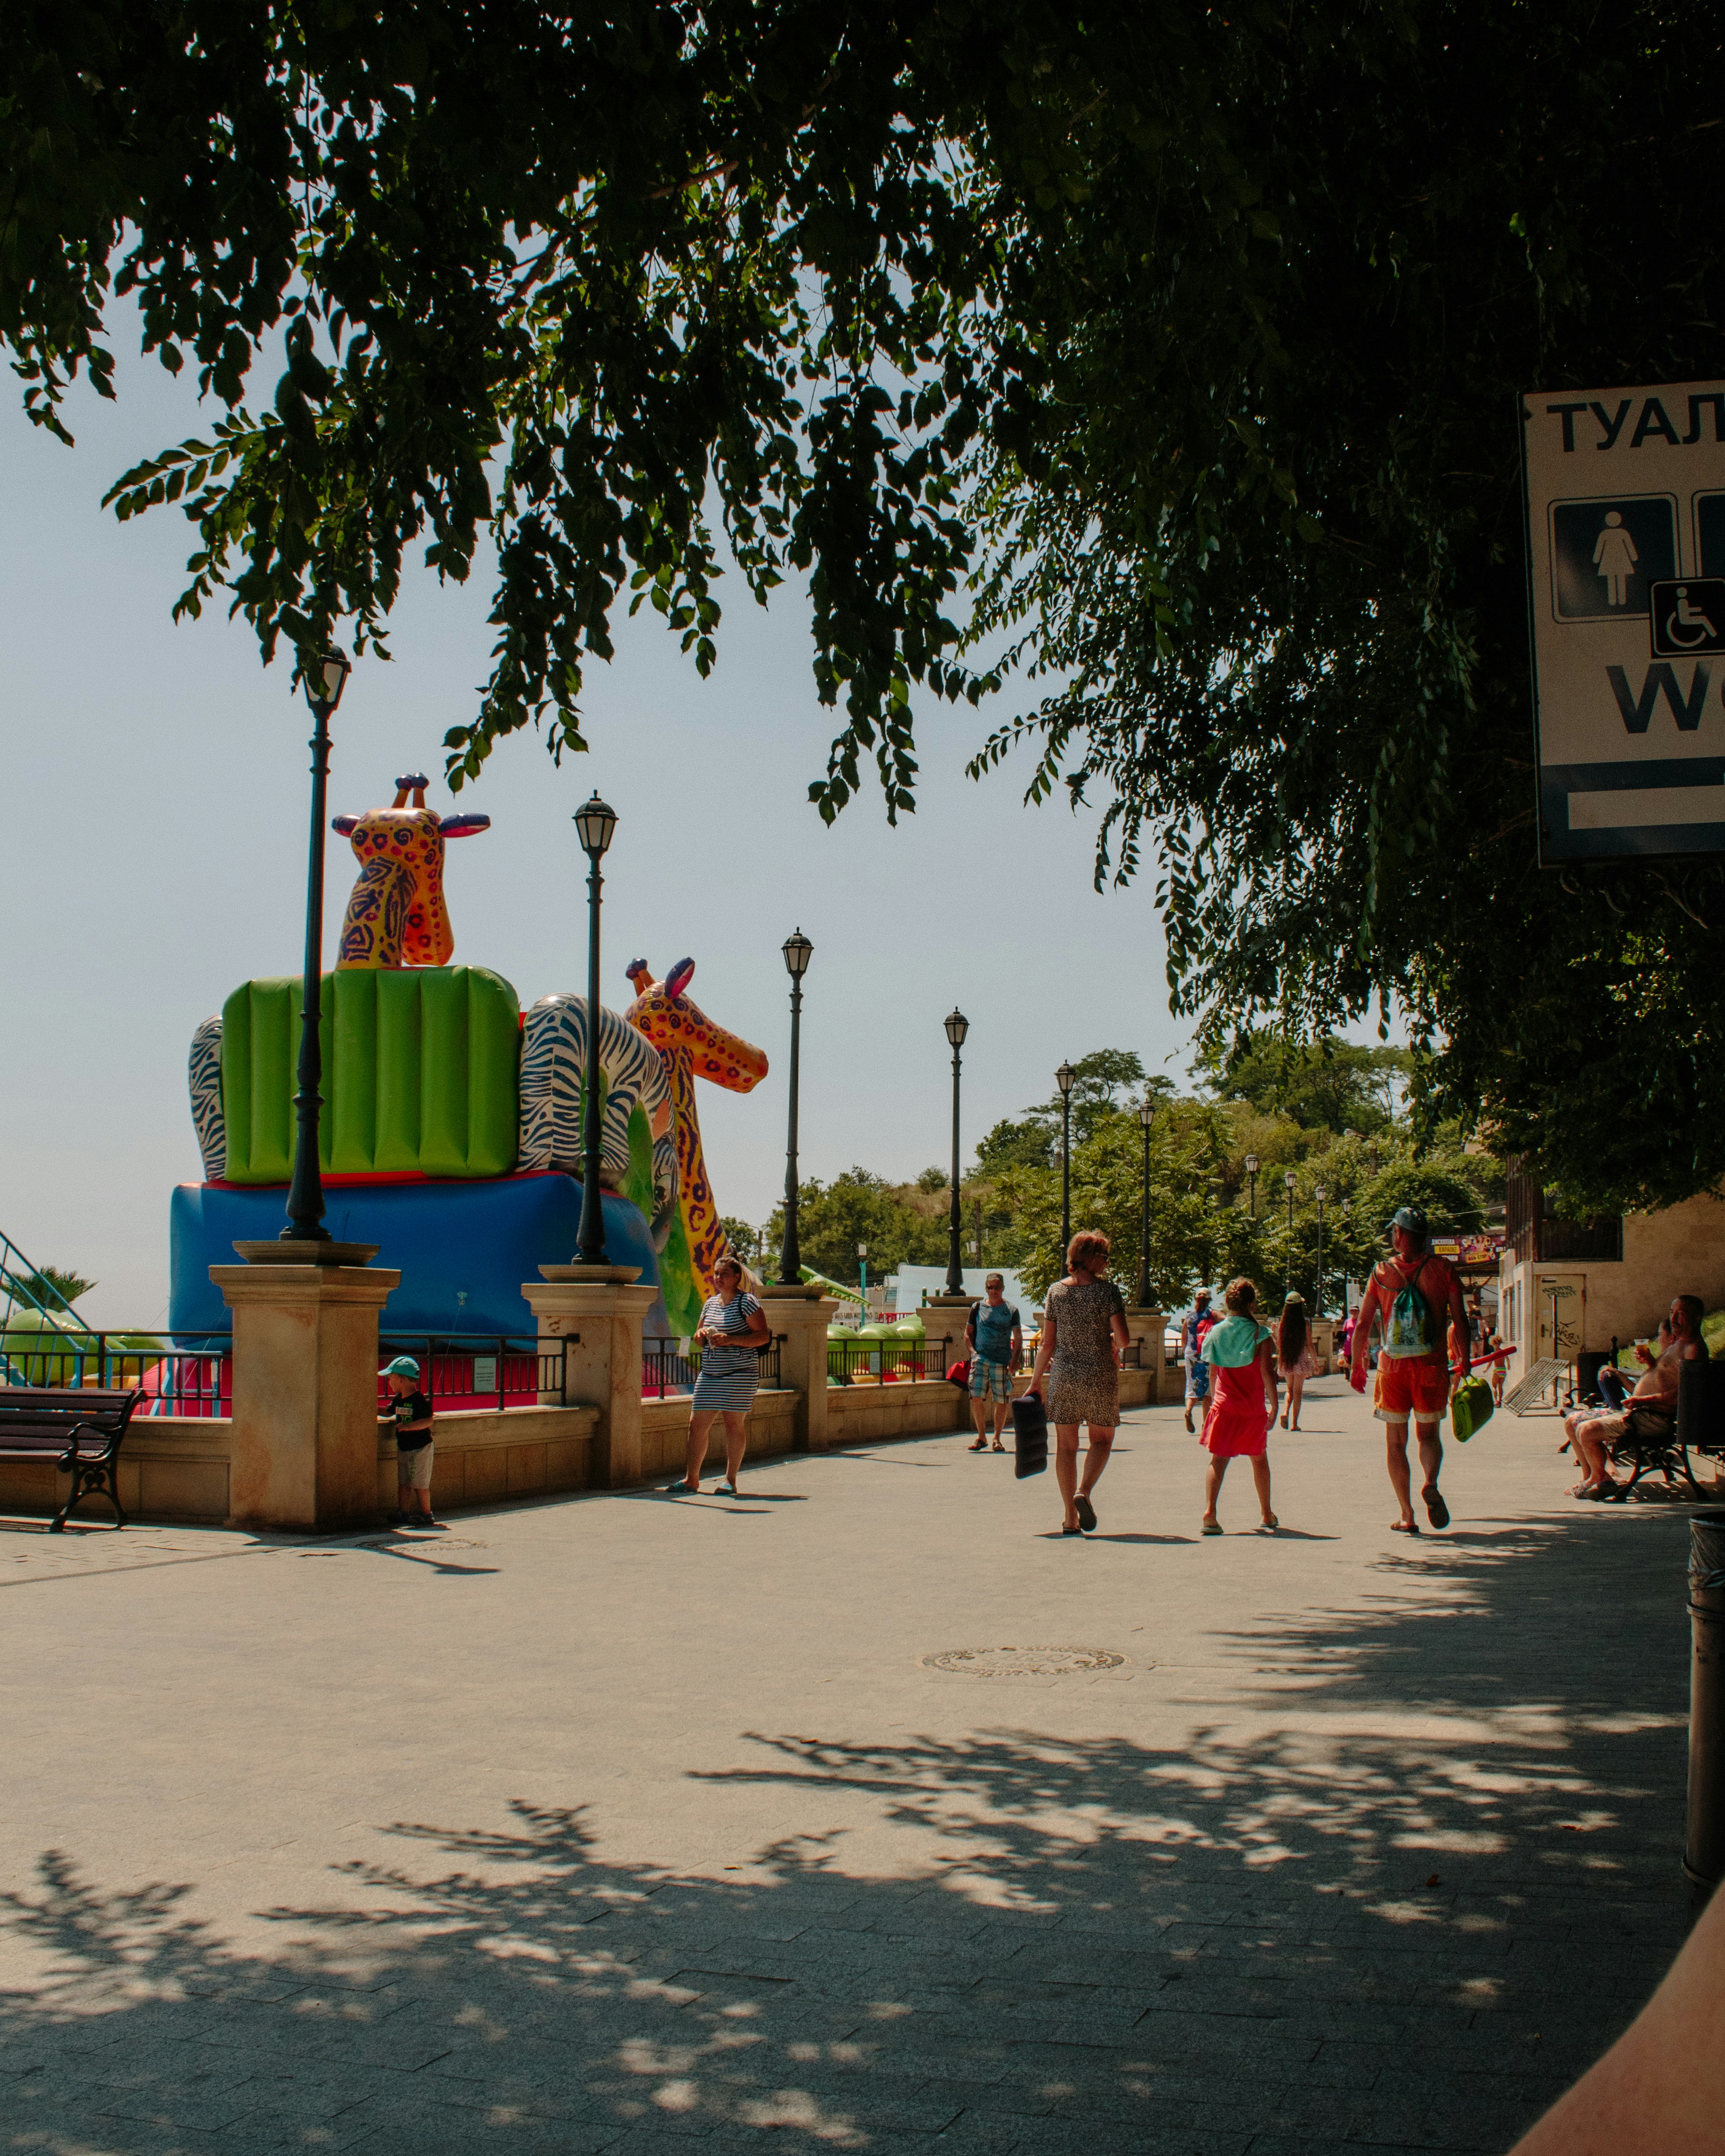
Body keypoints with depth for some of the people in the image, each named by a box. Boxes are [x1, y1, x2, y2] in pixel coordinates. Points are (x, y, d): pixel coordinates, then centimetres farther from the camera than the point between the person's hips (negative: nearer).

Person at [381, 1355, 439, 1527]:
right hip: (403, 1447, 8)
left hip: (420, 1448, -8)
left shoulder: (420, 1400, -18)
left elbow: (428, 1421, -25)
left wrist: (407, 1426, -32)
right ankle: (402, 1513, 17)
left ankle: (426, 1515, 9)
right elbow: (396, 1417, 20)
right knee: (403, 1483, 10)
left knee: (419, 1484, -1)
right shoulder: (397, 1399, 9)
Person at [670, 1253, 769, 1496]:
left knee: (734, 1424, -3)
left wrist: (730, 1339, -20)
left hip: (739, 1373, -7)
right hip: (709, 1374, 7)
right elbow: (699, 1336, 25)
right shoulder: (710, 1303, 15)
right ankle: (692, 1478, 8)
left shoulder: (747, 1302, -6)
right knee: (697, 1424, 2)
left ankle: (730, 1480, 3)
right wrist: (701, 1335, 0)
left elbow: (763, 1336, -12)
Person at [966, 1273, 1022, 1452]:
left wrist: (1015, 1358, -10)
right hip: (981, 1358, 1)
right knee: (976, 1397, -12)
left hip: (1002, 1361, 0)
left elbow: (1018, 1338, 4)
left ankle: (997, 1439, 15)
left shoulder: (1011, 1310, 6)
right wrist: (972, 1351, 0)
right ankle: (982, 1437, 3)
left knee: (1002, 1402, 1)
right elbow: (968, 1333, 16)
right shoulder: (977, 1308, 10)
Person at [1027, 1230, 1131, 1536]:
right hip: (1100, 1376, -3)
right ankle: (1084, 1491, -11)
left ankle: (1070, 1518, 8)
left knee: (1066, 1444, 9)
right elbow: (1123, 1338, -13)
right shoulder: (1106, 1290, -8)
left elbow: (1047, 1344, 2)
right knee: (1102, 1439, 14)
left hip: (1062, 1375, 3)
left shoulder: (1056, 1291, 1)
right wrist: (1115, 1346, 11)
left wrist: (1036, 1382, 10)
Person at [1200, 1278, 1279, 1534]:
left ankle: (1209, 1511, -22)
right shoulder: (1260, 1335, -7)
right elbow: (1267, 1373, -12)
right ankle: (1267, 1515, 26)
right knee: (1259, 1459, 17)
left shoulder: (1217, 1333, 4)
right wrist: (1274, 1406, -6)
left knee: (1219, 1459, -3)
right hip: (1253, 1410, -1)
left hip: (1223, 1406, 1)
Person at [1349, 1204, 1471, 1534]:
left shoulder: (1381, 1272, -2)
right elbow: (1461, 1323, -4)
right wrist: (1466, 1364, 6)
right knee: (1429, 1434, 16)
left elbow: (1362, 1326, 0)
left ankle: (1407, 1516, 7)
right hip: (1432, 1366, 0)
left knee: (1395, 1441, 10)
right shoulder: (1443, 1270, -2)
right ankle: (1431, 1484, -14)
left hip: (1392, 1367, 0)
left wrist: (1357, 1366, 10)